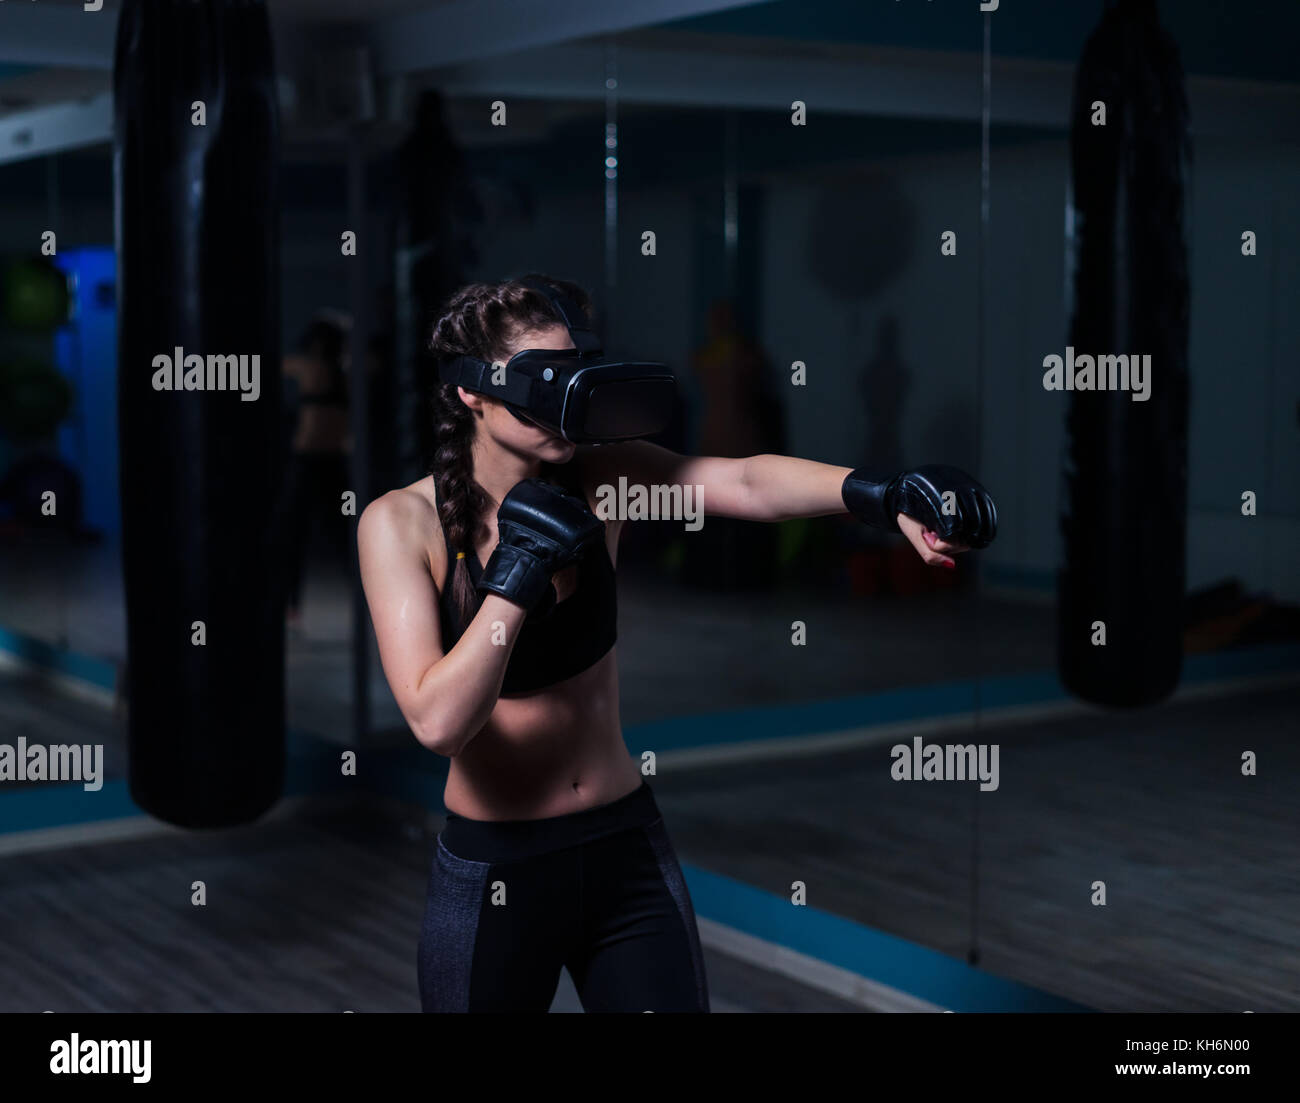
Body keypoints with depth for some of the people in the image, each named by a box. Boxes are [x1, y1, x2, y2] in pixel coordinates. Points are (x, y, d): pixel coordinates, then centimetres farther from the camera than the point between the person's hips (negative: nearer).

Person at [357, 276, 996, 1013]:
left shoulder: (597, 480, -6)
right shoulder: (402, 523, -13)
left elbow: (747, 481, -23)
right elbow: (438, 721, -23)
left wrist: (883, 495, -40)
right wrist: (520, 565, -26)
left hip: (629, 849, 3)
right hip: (491, 874, -2)